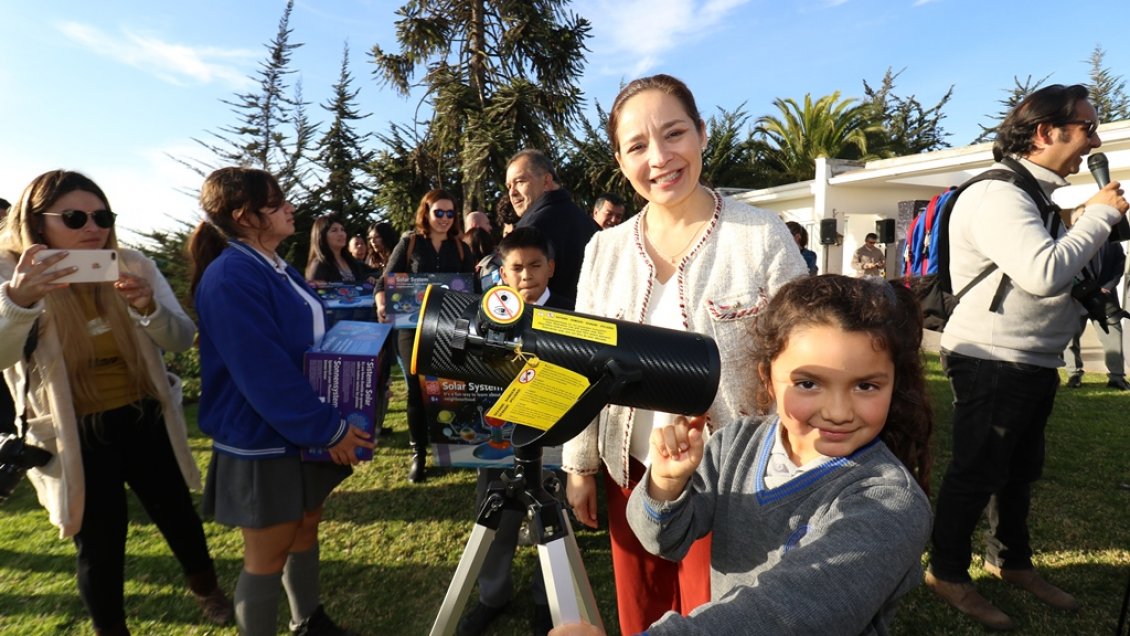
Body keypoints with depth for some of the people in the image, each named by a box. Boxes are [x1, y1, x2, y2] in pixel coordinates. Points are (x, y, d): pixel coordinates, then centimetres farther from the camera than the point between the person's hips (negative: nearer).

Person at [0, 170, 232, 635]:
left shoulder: (132, 265, -3)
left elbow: (182, 340, -6)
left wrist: (148, 307, -25)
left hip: (146, 422, 3)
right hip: (77, 437, -2)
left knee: (179, 518, 17)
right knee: (100, 547, 10)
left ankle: (207, 592, 43)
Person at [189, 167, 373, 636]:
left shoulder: (278, 270, 8)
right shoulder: (230, 279, -23)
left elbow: (314, 338, 17)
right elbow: (265, 375, -27)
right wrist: (329, 429, -22)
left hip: (300, 431, 10)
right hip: (262, 442, -9)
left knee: (305, 527, 22)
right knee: (267, 556, 7)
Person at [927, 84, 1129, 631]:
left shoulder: (1035, 195, 16)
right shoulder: (997, 196, -17)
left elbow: (1058, 271, 22)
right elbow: (1045, 274, -28)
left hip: (1033, 363, 10)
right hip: (992, 362, -10)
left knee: (1020, 469, 20)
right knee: (977, 471, 1)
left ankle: (1011, 560, 38)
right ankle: (947, 572, 17)